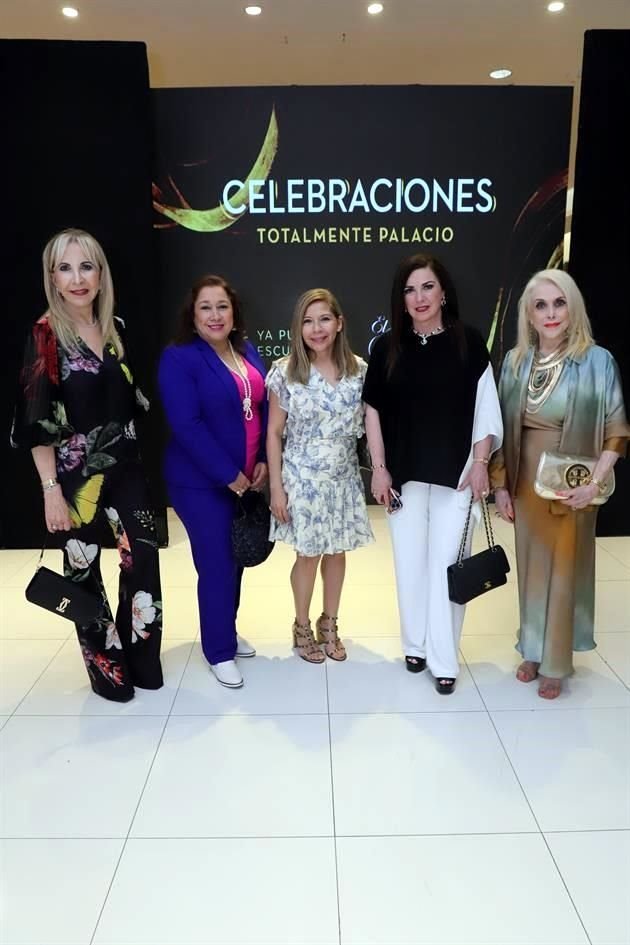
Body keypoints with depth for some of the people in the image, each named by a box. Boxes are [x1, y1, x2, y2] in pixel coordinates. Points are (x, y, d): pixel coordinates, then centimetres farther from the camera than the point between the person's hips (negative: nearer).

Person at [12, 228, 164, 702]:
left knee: (144, 557, 3)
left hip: (124, 466, 5)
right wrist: (51, 488, -15)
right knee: (84, 568, 7)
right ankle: (106, 667, 25)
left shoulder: (116, 329, 5)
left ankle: (140, 658, 23)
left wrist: (132, 458, 11)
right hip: (75, 473, -4)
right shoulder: (44, 336, -9)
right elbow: (36, 423, -12)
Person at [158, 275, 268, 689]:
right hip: (201, 481, -6)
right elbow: (187, 425, -21)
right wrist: (229, 475, -20)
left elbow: (264, 408, 10)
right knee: (216, 564, 1)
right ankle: (220, 651, 19)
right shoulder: (179, 358, -14)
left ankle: (228, 632, 36)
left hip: (246, 476, 7)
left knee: (236, 558, 16)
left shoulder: (247, 351, 7)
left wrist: (264, 461, 0)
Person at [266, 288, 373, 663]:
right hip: (303, 477, -3)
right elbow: (274, 433, -6)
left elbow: (366, 423, 6)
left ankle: (329, 624, 35)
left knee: (337, 551, 14)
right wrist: (276, 487, -8)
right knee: (309, 553, 8)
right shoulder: (286, 372, -10)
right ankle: (302, 626, 31)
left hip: (344, 476, 3)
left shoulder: (359, 370, -3)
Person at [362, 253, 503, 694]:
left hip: (455, 472, -2)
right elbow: (374, 410, 5)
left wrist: (480, 464, -6)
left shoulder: (469, 342, -2)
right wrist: (379, 468, 0)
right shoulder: (387, 347, 3)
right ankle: (415, 645, 27)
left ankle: (444, 659, 12)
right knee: (410, 562, 10)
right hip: (404, 474, 2)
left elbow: (486, 409, -1)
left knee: (446, 564, 1)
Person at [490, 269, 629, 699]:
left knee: (564, 571, 8)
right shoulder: (515, 361, 0)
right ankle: (533, 651, 32)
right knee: (531, 568, 14)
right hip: (525, 484, 3)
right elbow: (502, 429, 5)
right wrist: (500, 485, 3)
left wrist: (594, 484, -17)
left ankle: (555, 663, 24)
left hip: (571, 487, -3)